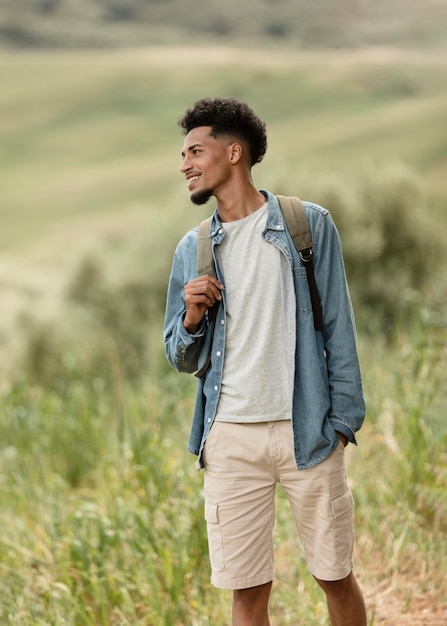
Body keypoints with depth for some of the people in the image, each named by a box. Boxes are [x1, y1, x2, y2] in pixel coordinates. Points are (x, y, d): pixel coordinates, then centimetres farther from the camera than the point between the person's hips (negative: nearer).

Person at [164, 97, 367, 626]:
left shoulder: (308, 224, 1)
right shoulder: (192, 249, 10)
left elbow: (338, 329, 1)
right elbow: (181, 361, 14)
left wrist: (343, 420, -4)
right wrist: (191, 318, -6)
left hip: (307, 432, -2)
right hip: (229, 438, 2)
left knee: (335, 575, 7)